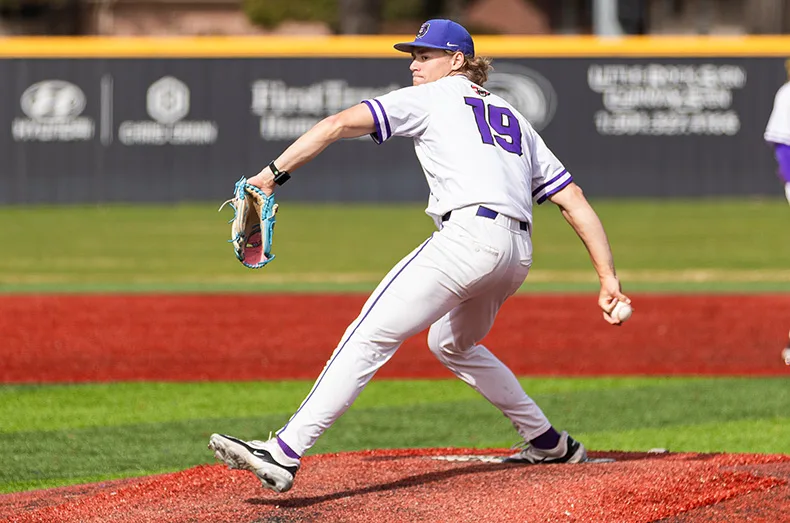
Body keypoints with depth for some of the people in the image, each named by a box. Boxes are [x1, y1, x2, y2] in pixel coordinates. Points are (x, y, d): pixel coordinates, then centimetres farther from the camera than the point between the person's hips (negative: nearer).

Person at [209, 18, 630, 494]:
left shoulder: (431, 98, 12)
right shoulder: (512, 117, 30)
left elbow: (341, 124, -1)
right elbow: (575, 200, 22)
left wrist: (274, 172, -5)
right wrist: (609, 278, 18)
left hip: (469, 235, -8)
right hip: (518, 254, 8)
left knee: (370, 338, -14)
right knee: (452, 345, 32)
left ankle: (284, 454, -26)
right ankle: (549, 442, 35)